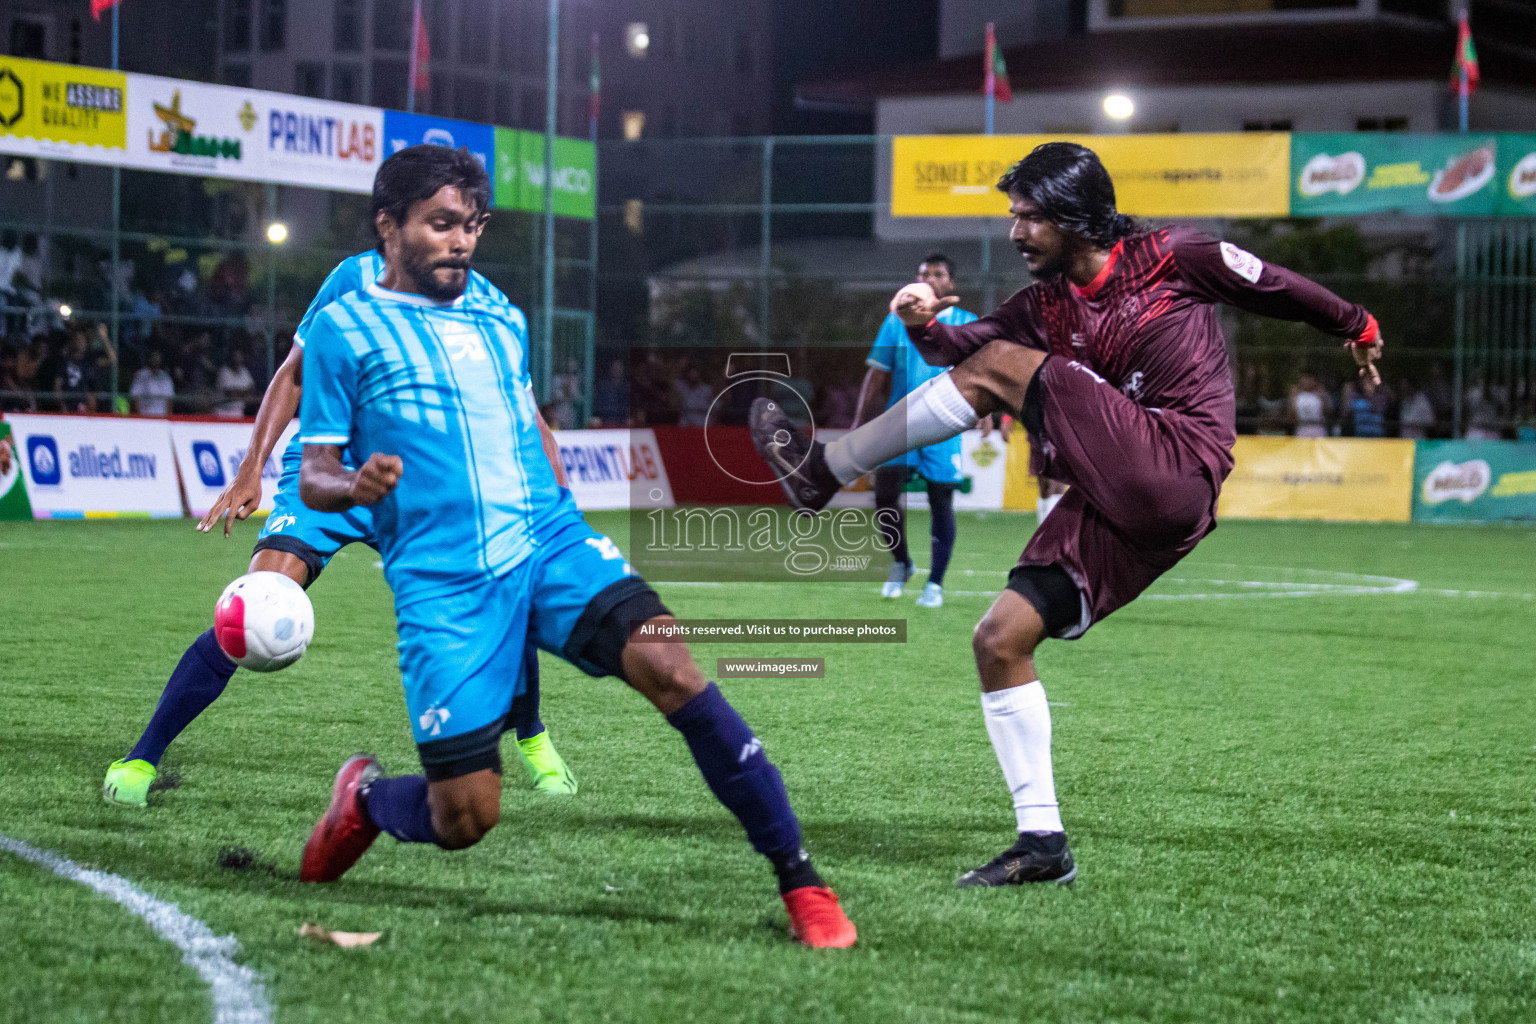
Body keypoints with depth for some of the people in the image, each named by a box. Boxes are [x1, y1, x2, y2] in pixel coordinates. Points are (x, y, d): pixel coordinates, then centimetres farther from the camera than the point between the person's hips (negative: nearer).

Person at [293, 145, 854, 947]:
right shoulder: (342, 329, 4)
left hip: (550, 546, 4)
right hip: (443, 583, -4)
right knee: (464, 818, -7)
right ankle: (365, 798, 30)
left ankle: (799, 882, -17)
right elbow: (313, 477, 3)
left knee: (673, 671, -22)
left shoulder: (502, 320, 18)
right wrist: (356, 486, -20)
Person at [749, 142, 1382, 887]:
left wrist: (1355, 327, 27)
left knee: (1001, 366, -15)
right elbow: (962, 347, 6)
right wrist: (924, 328, -17)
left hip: (1175, 469, -8)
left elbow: (1274, 287, 15)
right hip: (1114, 505, 8)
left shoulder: (1172, 258, 2)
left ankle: (824, 470, -9)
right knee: (1000, 640, -1)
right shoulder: (1044, 305, 17)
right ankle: (1042, 841, 4)